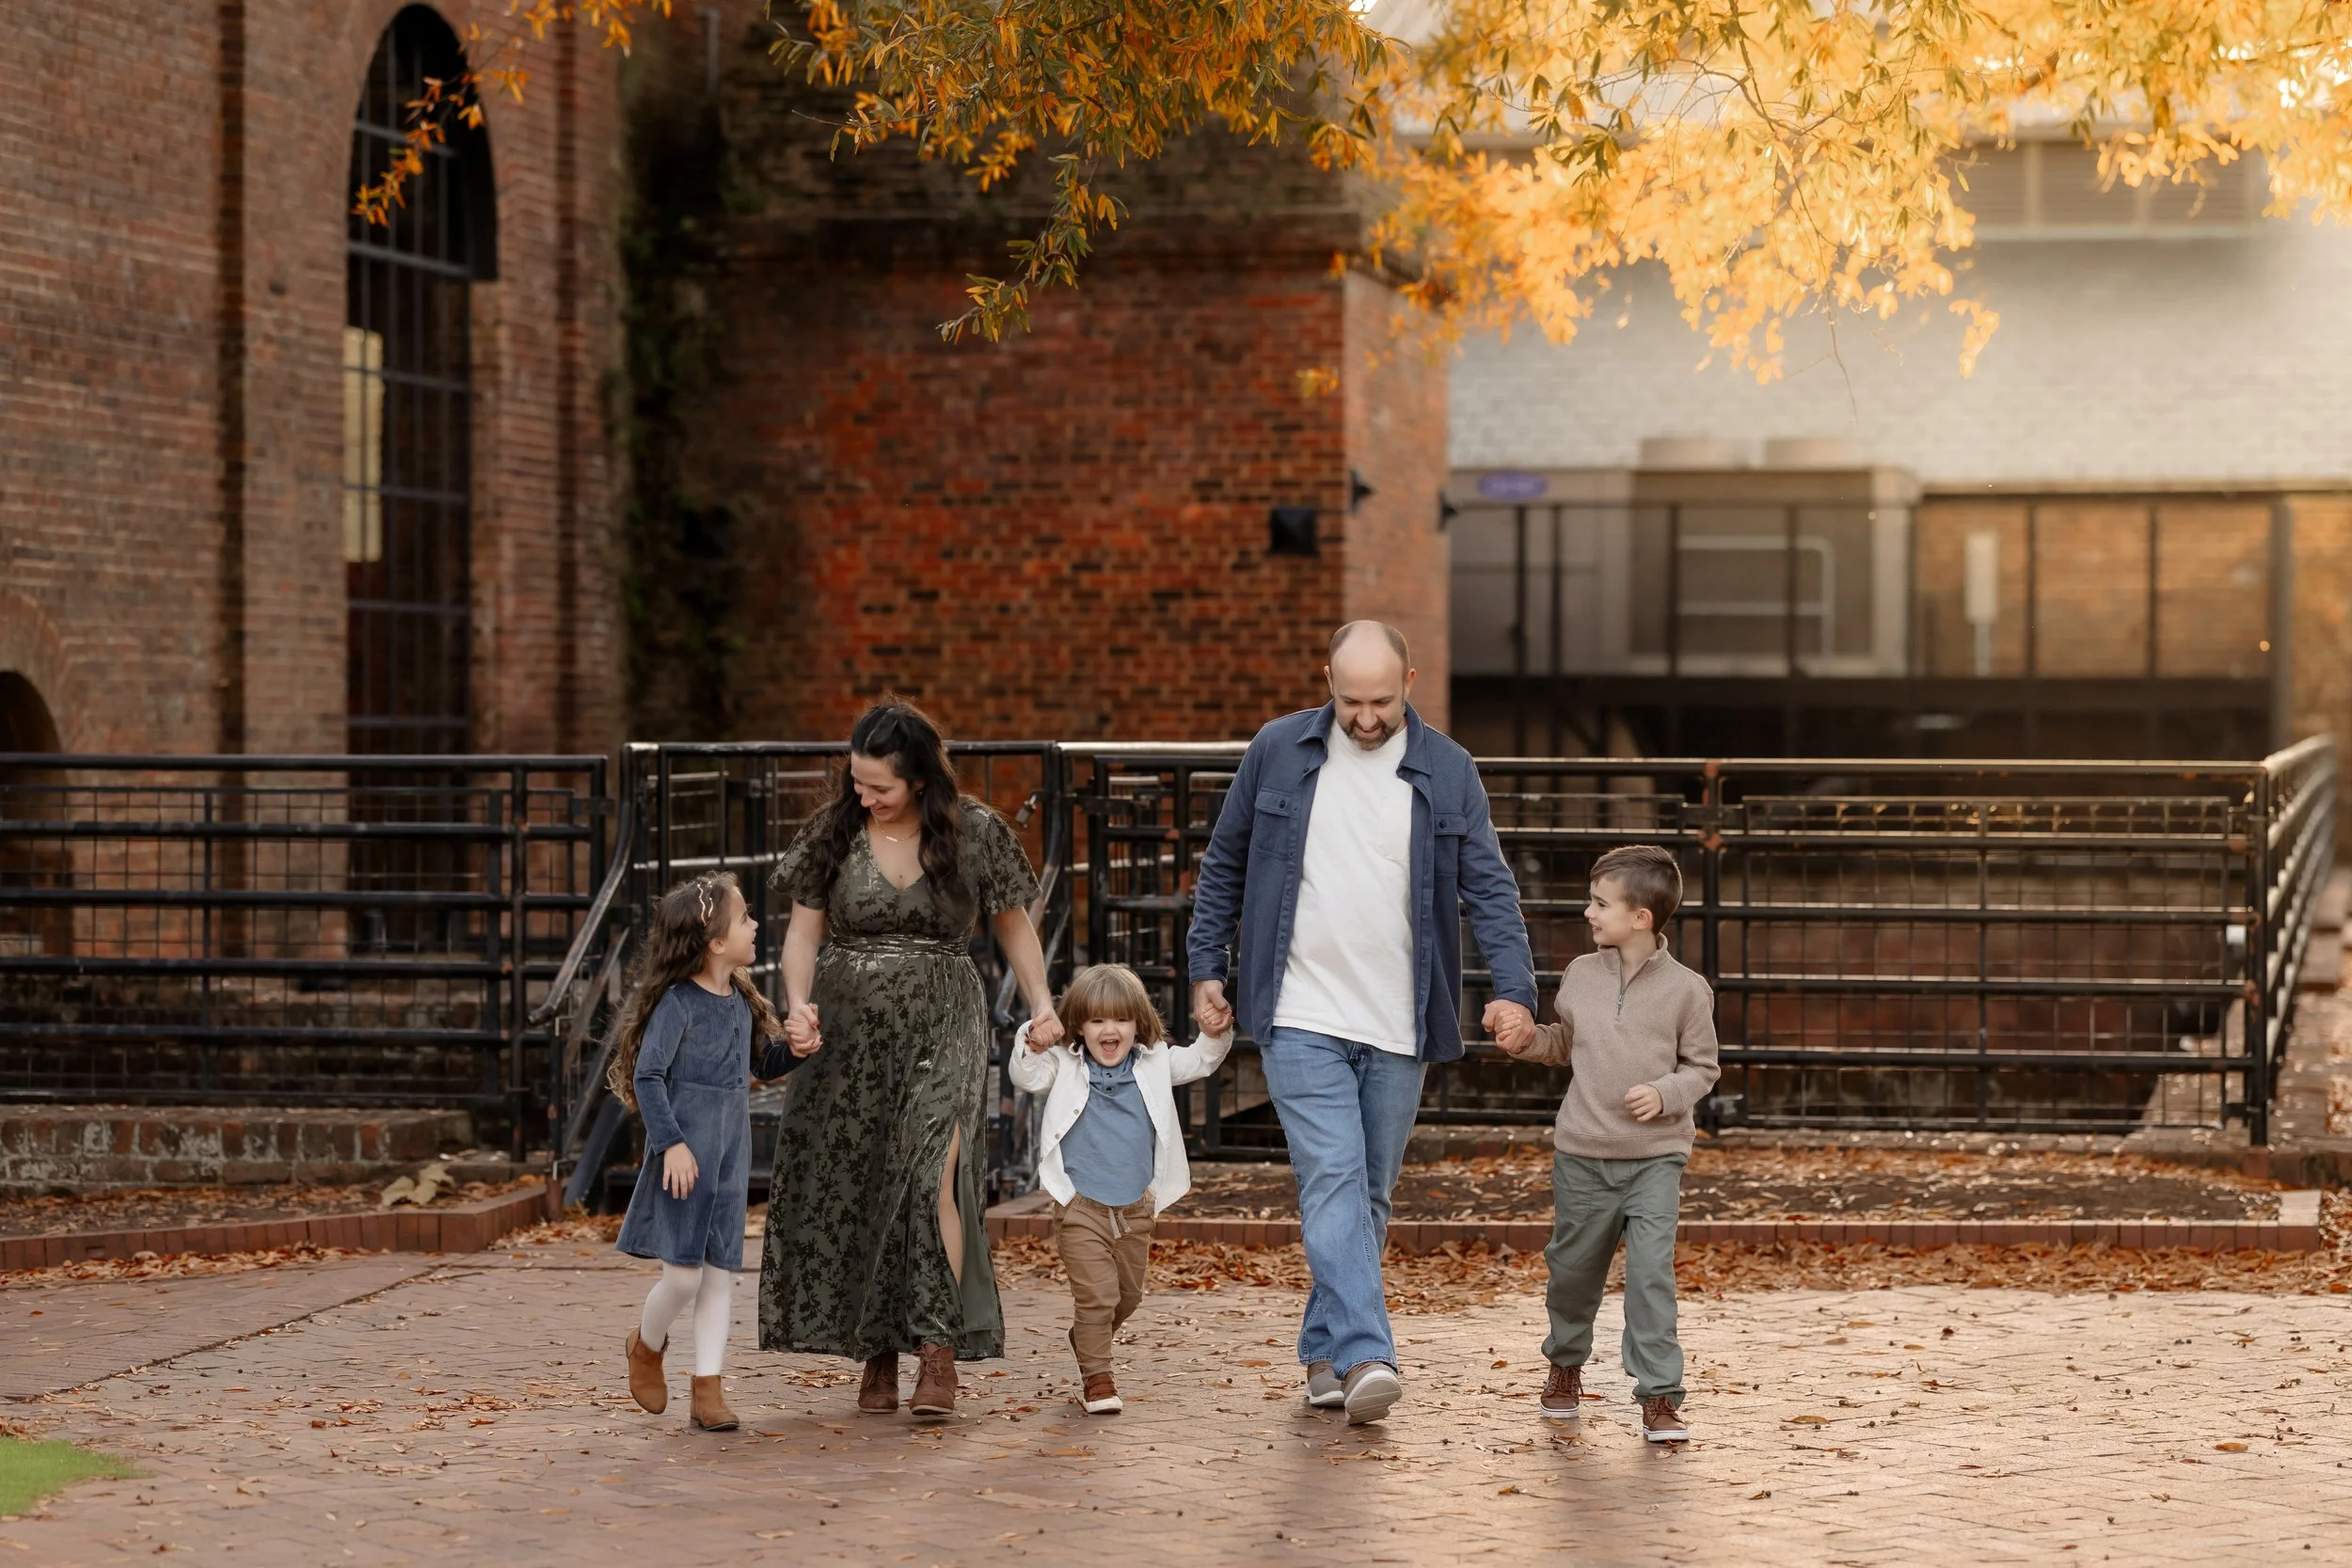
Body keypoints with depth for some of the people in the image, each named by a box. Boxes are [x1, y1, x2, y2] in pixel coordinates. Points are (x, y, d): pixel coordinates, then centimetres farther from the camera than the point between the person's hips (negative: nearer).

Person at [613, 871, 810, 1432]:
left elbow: (761, 1064, 25)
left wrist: (793, 1051, 4)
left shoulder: (741, 1002, 10)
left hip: (730, 1158, 7)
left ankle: (708, 1391, 8)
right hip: (686, 1156, -7)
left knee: (720, 1274, 5)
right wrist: (671, 1143, -21)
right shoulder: (677, 1003, -13)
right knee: (683, 1274, -6)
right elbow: (647, 1076, -15)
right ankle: (647, 1345, 24)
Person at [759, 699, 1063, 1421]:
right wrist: (798, 1005, -12)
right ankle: (878, 1358, 12)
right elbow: (804, 930, 6)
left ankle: (939, 1354, -16)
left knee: (931, 1175, -18)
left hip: (940, 1027, -2)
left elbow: (1013, 923, 9)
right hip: (848, 1029, 2)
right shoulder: (833, 833, 2)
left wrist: (1042, 1006, -4)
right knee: (852, 1189, 1)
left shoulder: (975, 833, -2)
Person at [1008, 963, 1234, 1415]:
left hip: (1135, 1209, 4)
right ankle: (1096, 1378, 2)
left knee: (1128, 1296, 18)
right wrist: (1032, 1049, -32)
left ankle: (1085, 1341, 45)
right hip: (1081, 1208, -4)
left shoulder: (1154, 1064, 5)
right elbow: (1027, 1079, -13)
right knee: (1096, 1294, -11)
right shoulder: (1065, 1068, -2)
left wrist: (1216, 1034, -15)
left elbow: (1200, 1060, 5)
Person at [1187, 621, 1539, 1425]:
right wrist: (1207, 967, 7)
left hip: (1397, 1027, 2)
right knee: (1332, 1179, -15)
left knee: (1367, 1195, 9)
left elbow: (1488, 887, 0)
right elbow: (1224, 863, 11)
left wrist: (1514, 987, -13)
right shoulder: (1278, 752, 2)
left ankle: (1326, 1352, 21)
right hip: (1301, 1019, -2)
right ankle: (1366, 1356, -23)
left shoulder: (1447, 771, 2)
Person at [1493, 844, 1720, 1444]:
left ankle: (1660, 1396, -9)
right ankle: (1566, 1363, 41)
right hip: (1582, 1153, 4)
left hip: (1656, 1158, -3)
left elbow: (1701, 1068, 1)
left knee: (1651, 1273, -13)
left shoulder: (1685, 989, -6)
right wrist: (1530, 1039, 0)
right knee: (1572, 1267, 15)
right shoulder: (1580, 975, 4)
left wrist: (1665, 1094, -16)